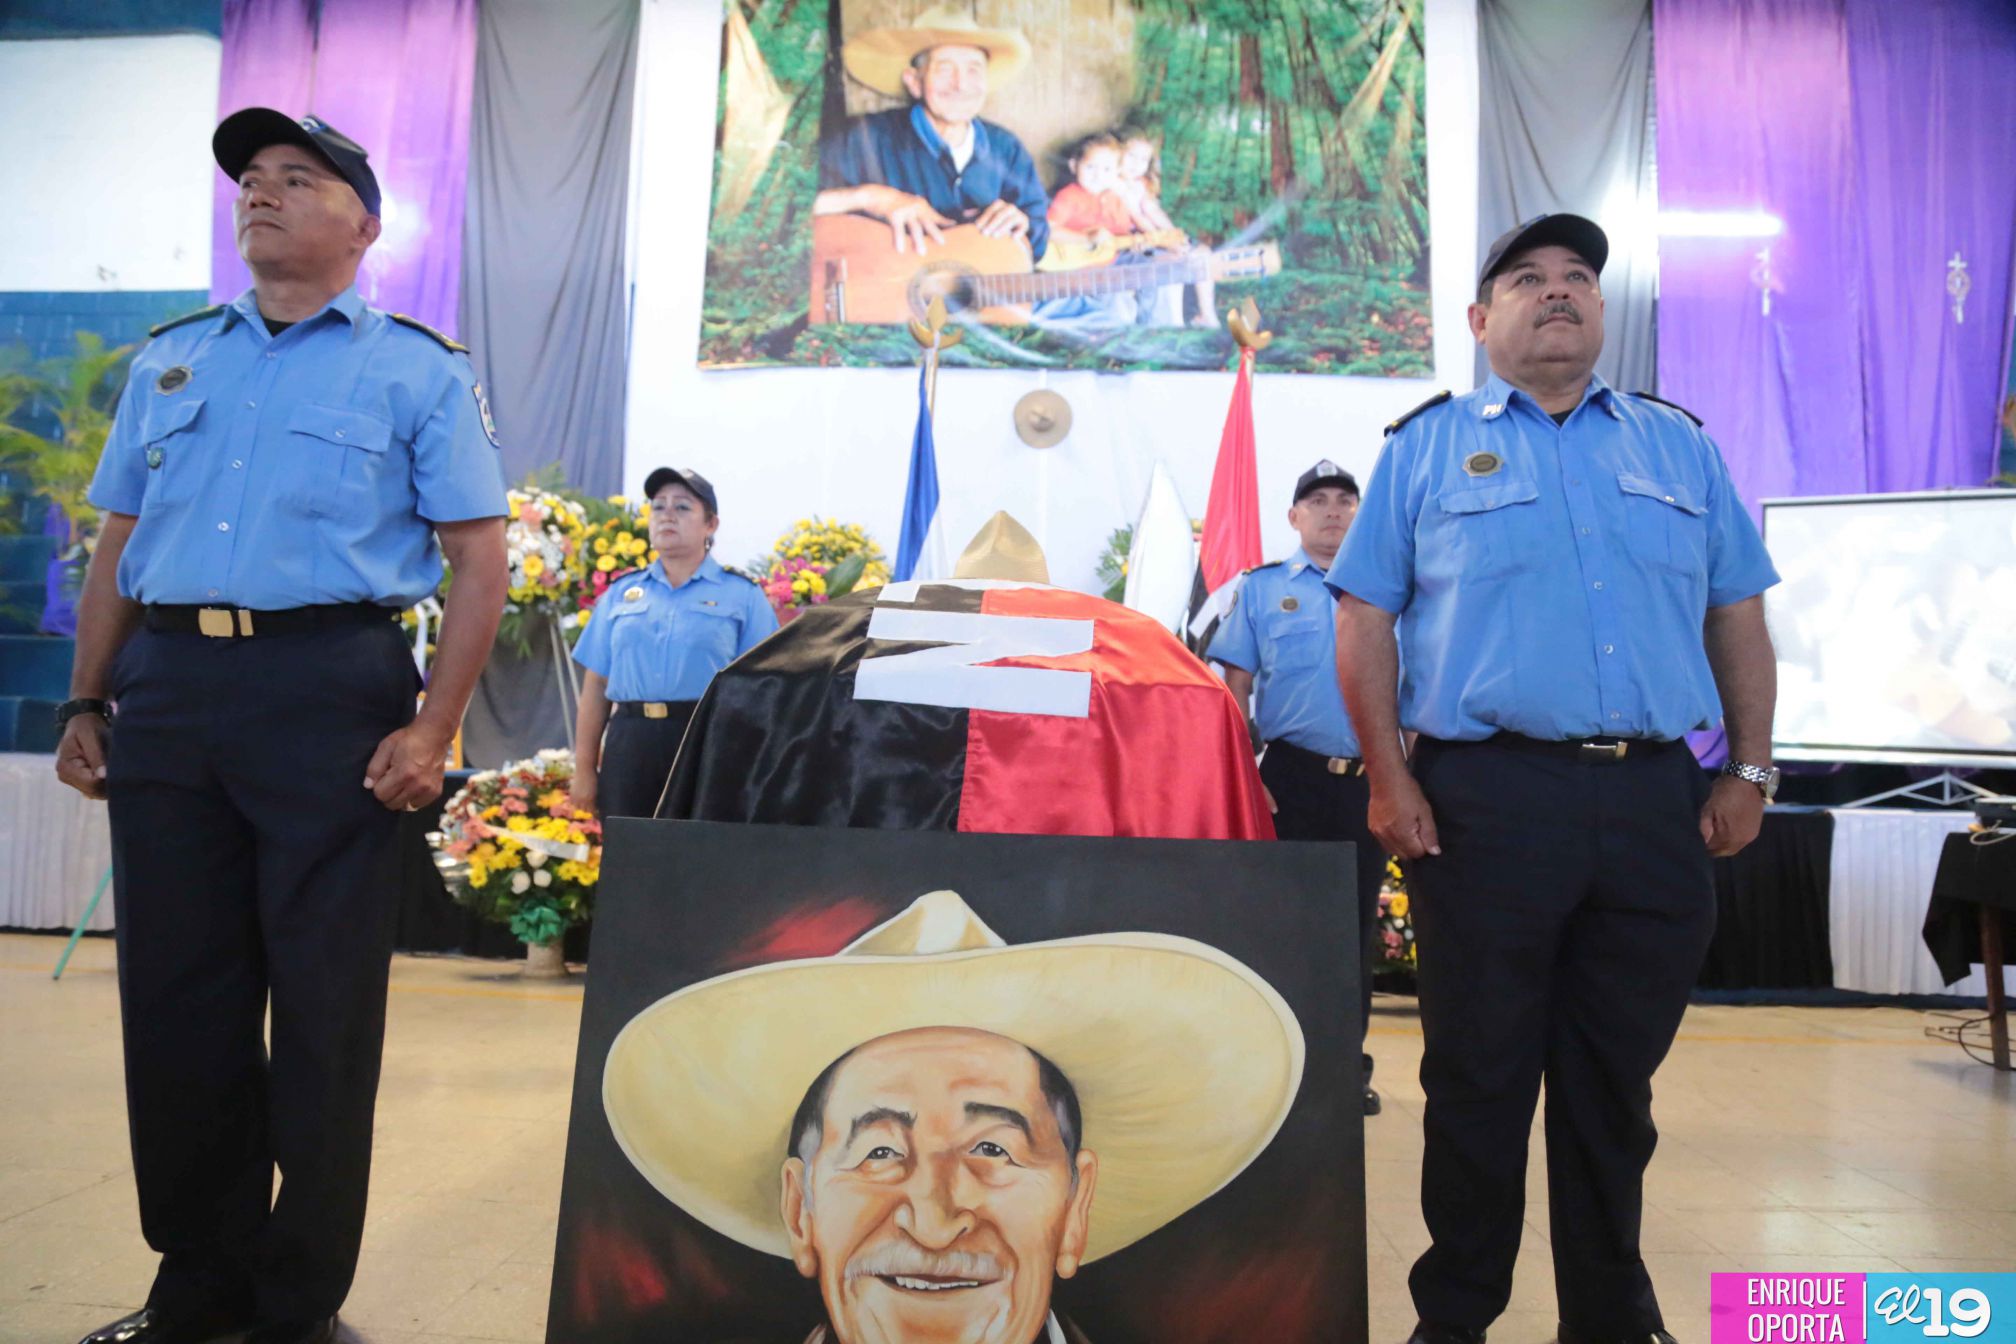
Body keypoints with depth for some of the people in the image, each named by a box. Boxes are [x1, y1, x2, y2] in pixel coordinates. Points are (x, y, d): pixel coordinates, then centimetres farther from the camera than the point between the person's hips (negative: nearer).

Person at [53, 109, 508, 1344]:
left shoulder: (418, 372, 4)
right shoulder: (171, 361, 19)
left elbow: (480, 566, -3)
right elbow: (117, 548, 20)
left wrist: (433, 731, -13)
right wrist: (87, 704, 10)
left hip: (327, 688, -4)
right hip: (167, 690, 5)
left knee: (323, 1005, 1)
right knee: (175, 995, 9)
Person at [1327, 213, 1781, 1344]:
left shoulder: (1680, 445, 16)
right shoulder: (1426, 447, 7)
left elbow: (1738, 620, 16)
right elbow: (1364, 623, 2)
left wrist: (1751, 771, 7)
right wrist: (1389, 777, -7)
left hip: (1656, 803, 3)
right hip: (1486, 798, -3)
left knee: (1617, 1080, 13)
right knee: (1479, 1076, 6)